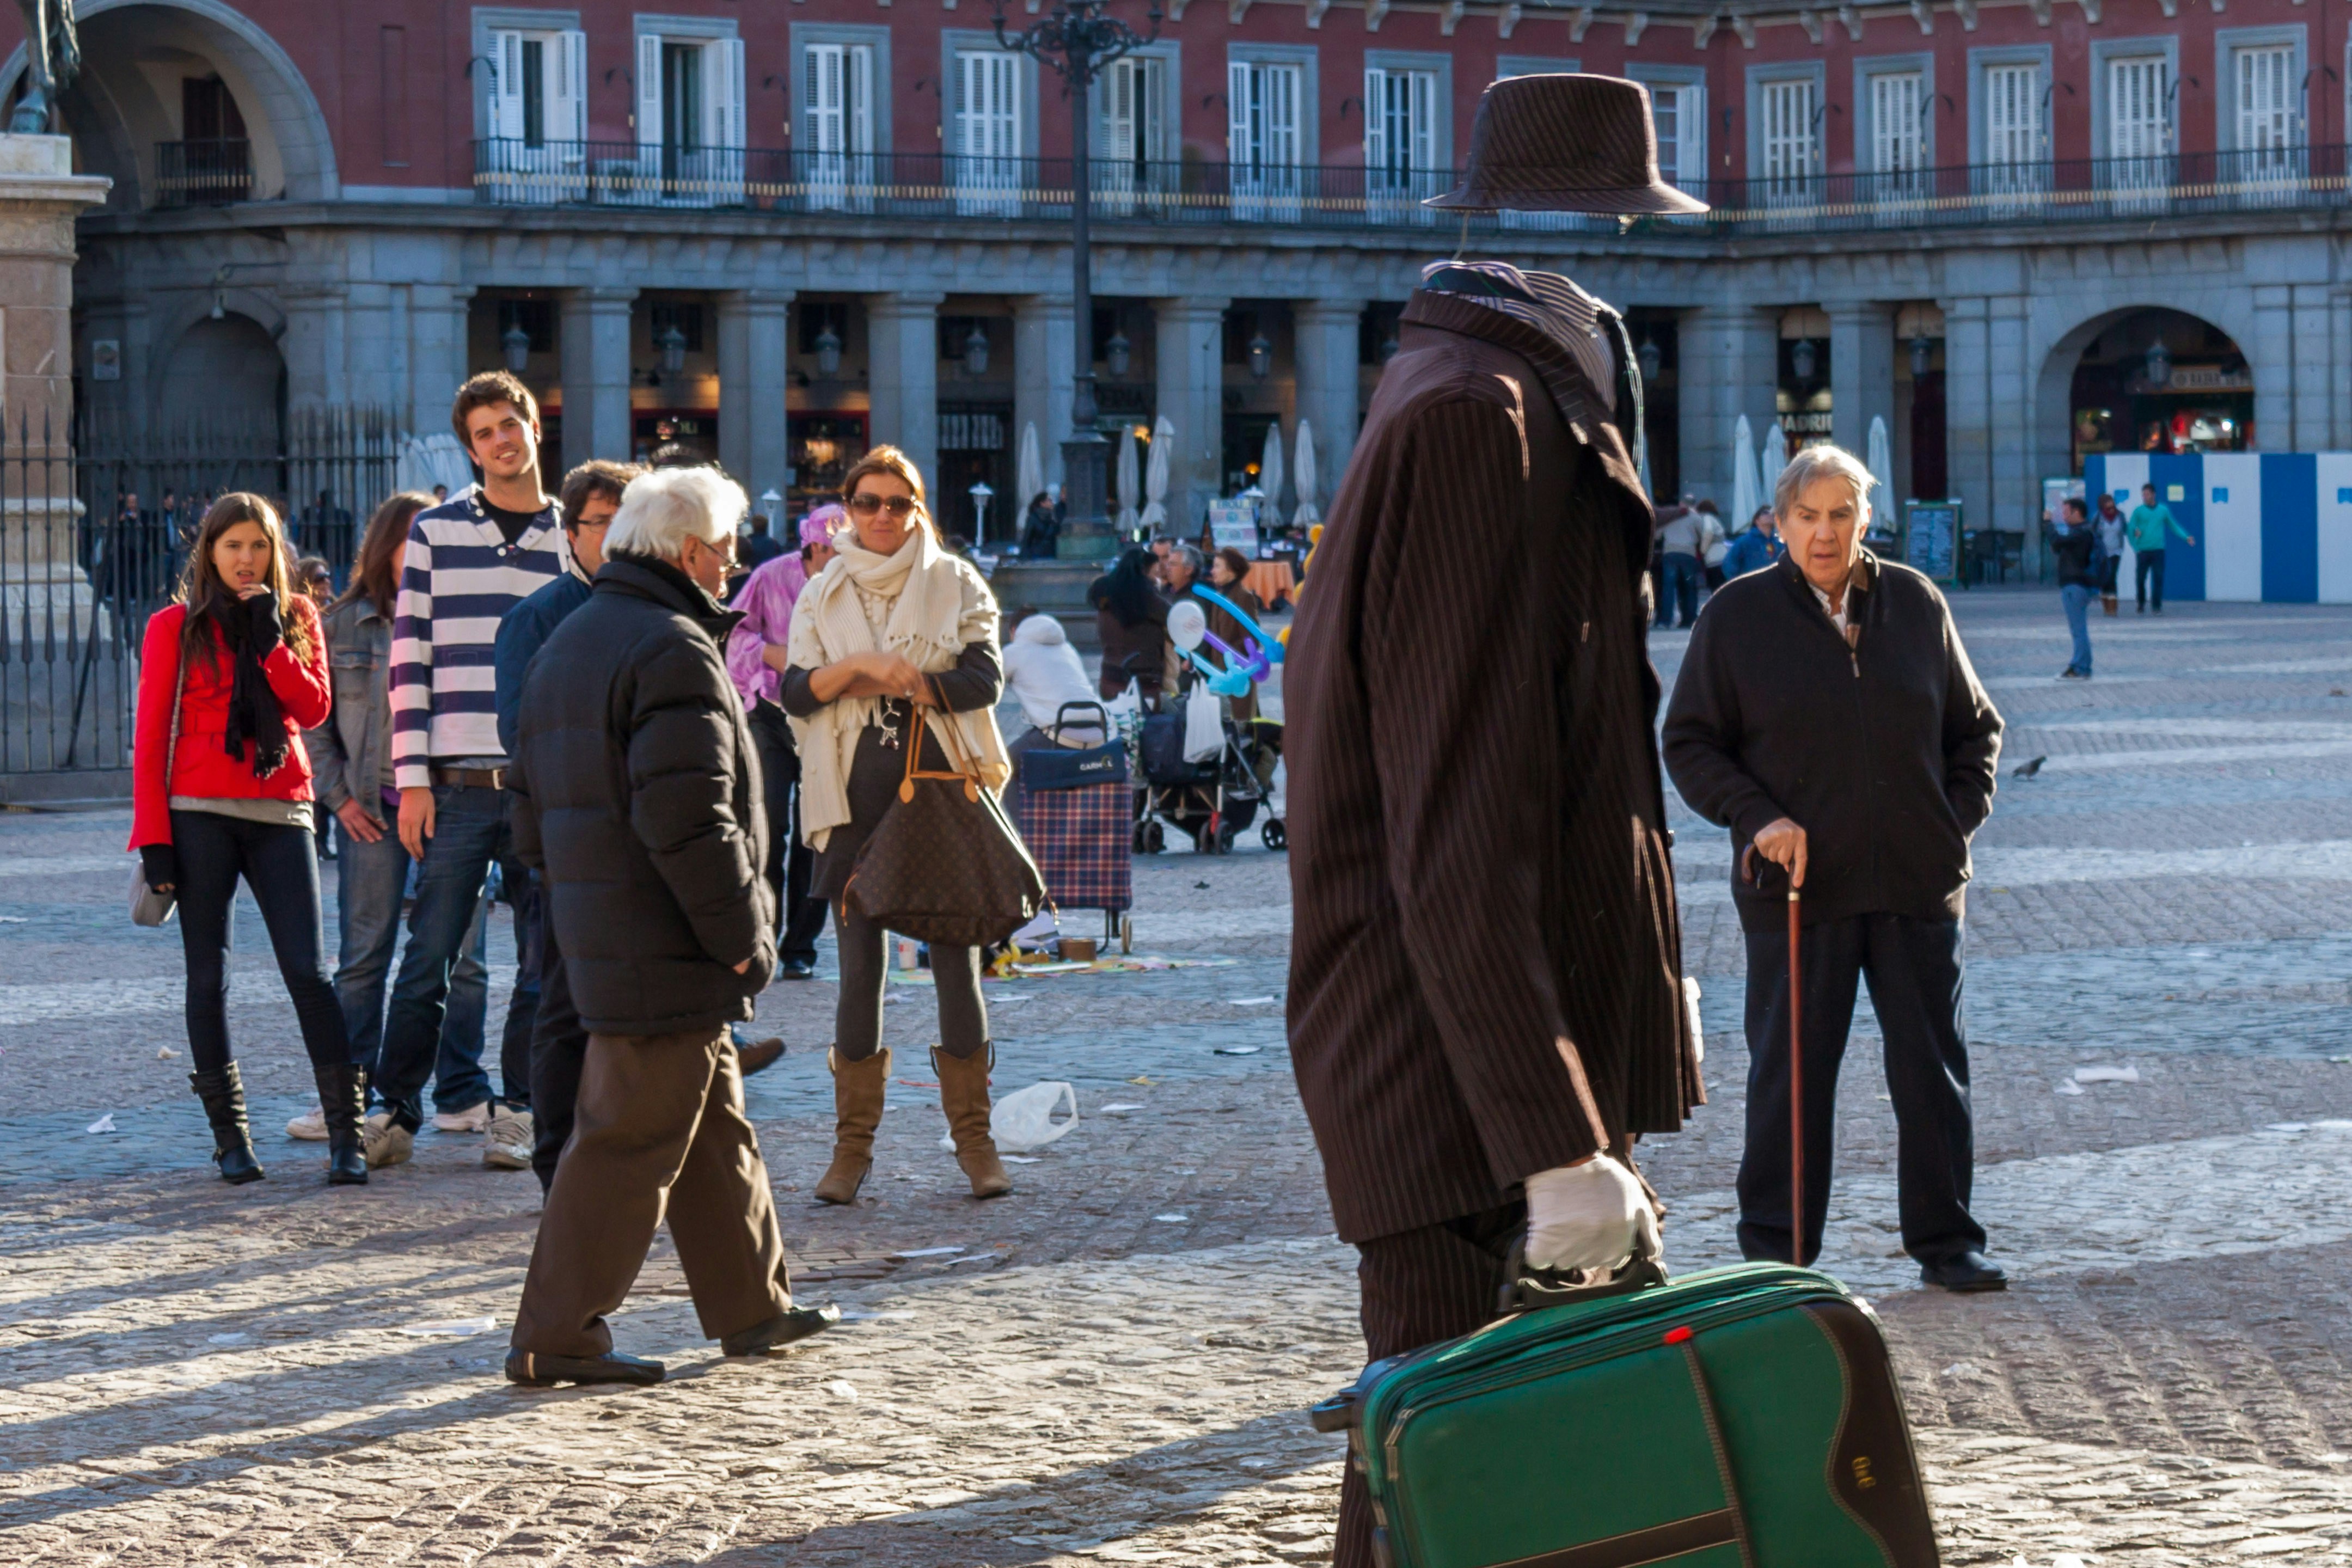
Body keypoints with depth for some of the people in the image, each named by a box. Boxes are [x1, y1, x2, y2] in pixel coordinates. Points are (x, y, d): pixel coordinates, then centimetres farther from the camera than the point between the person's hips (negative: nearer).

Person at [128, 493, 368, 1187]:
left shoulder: (298, 618, 11)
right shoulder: (175, 627, 4)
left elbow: (313, 708, -2)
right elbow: (150, 735, 1)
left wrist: (270, 636, -11)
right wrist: (153, 836, -6)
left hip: (279, 810, 1)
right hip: (200, 812, -1)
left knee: (309, 972, -5)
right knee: (208, 977, 2)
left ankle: (346, 1134, -5)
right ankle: (230, 1136, 8)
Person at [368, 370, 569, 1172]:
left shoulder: (576, 540, 10)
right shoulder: (435, 533, 5)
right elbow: (410, 661, 3)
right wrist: (412, 778, -4)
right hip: (460, 783, -2)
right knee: (427, 959, -2)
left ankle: (516, 1110, 15)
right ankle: (395, 1111, 9)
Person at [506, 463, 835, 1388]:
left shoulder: (569, 645, 16)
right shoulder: (673, 650, -16)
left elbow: (534, 815, 19)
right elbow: (688, 818, -24)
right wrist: (741, 935, -16)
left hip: (598, 936, 10)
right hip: (666, 953, -10)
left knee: (713, 1131, 19)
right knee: (629, 1143, -4)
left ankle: (753, 1306, 27)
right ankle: (556, 1339, -1)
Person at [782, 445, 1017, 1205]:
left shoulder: (956, 584, 5)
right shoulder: (822, 595, 10)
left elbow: (984, 678, -6)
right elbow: (796, 692, -1)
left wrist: (885, 685, -12)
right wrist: (861, 666, -17)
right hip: (854, 801, 1)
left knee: (956, 963, -1)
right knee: (860, 968, 3)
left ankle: (973, 1138, 8)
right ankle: (853, 1146, 8)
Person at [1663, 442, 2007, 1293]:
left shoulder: (1916, 604, 7)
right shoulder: (1738, 615, 0)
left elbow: (1974, 725, 18)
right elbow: (1690, 743, 3)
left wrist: (1962, 812, 4)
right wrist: (1756, 816, -10)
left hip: (1919, 883, 2)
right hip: (1797, 886, -2)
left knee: (1933, 1065, 7)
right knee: (1790, 1068, 3)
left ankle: (1945, 1240, 18)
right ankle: (1774, 1249, 14)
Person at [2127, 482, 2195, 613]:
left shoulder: (2163, 510, 8)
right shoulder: (2138, 511, 3)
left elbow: (2174, 526, 17)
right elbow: (2131, 530, 3)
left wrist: (2186, 538, 6)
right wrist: (2135, 548, -5)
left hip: (2158, 551, 1)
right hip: (2143, 551, -1)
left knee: (2158, 579, -4)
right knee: (2140, 579, -1)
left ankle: (2157, 606, 2)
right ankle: (2141, 605, 14)